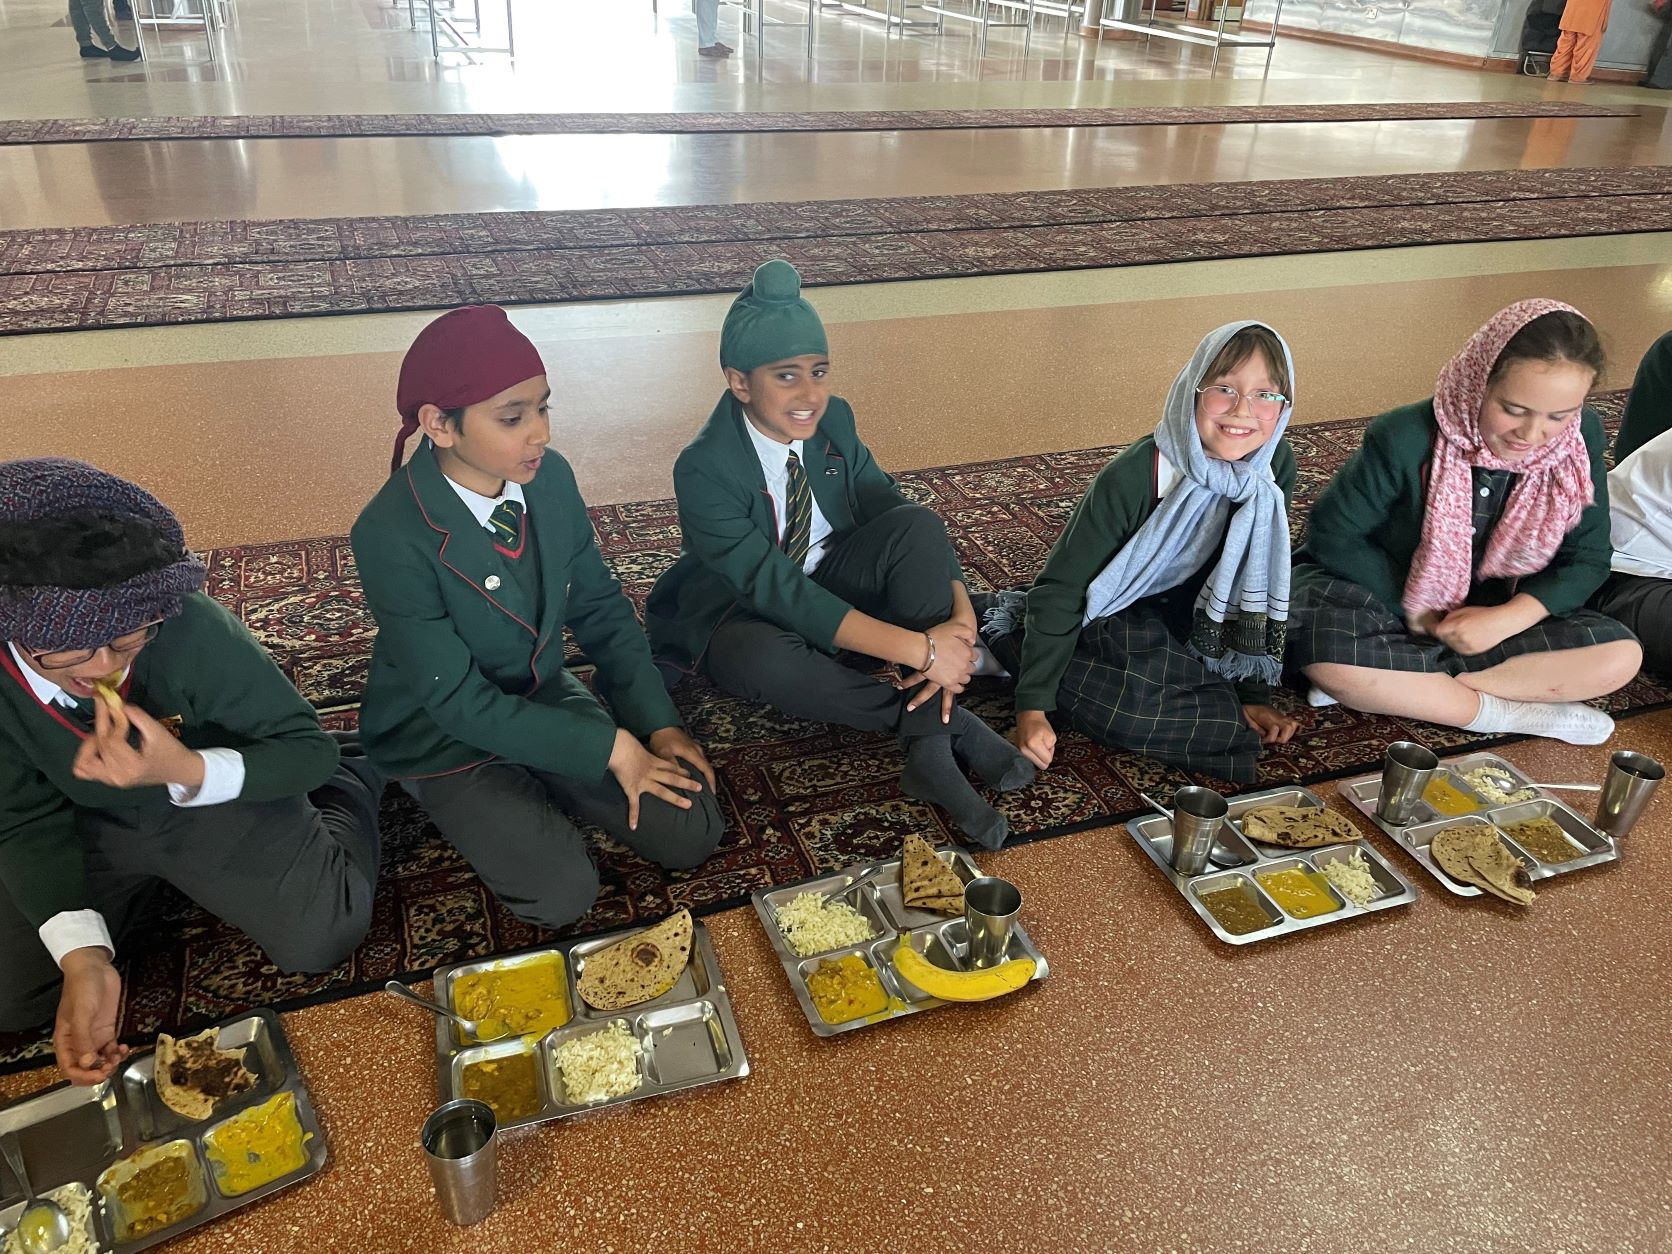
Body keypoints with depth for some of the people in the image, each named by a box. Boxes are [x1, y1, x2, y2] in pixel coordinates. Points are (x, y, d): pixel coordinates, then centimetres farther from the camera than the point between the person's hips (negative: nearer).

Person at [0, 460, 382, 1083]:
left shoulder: (192, 630, -35)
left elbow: (310, 749, -24)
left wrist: (188, 772, -44)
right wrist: (82, 957, -28)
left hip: (220, 799, -3)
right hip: (85, 826, 3)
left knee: (320, 940, -16)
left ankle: (351, 786, 12)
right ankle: (146, 884, 19)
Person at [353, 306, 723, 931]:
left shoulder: (551, 479, -12)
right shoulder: (391, 535, -28)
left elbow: (600, 608, 0)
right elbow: (459, 701, -24)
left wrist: (657, 724, -9)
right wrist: (609, 748, -23)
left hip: (546, 698, 5)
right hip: (446, 734, -4)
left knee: (692, 832, -6)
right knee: (562, 894, -19)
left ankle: (538, 792, 14)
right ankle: (474, 807, 9)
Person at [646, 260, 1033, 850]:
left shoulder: (833, 420, -8)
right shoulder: (704, 470, -26)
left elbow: (893, 508, -9)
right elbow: (776, 589, -33)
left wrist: (960, 617, -29)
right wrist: (918, 649, -39)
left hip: (829, 581, 5)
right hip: (741, 614, -5)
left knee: (919, 525, -24)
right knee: (763, 659, -42)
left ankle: (932, 754, -28)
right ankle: (942, 719, -22)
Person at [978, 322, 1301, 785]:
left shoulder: (1276, 466, -12)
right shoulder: (1132, 478, -29)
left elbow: (1259, 589, -2)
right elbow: (1062, 589, -23)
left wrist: (1255, 694, -4)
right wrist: (1033, 706, -26)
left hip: (1182, 630, 7)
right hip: (1109, 624, -6)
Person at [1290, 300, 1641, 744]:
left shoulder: (1581, 438, -12)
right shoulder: (1406, 439, -24)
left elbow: (1586, 559, -5)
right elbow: (1333, 534, -15)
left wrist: (1507, 618, -22)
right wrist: (1414, 609, -17)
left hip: (1494, 611, 4)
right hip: (1385, 599, -4)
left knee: (1620, 655, -17)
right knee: (1324, 648, -37)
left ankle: (1398, 684, -20)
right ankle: (1509, 713, -19)